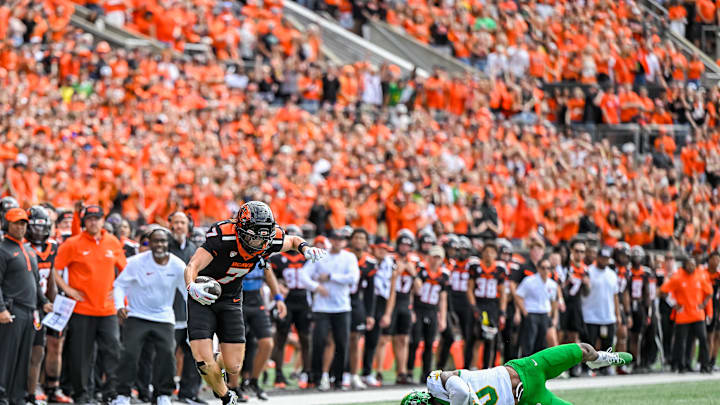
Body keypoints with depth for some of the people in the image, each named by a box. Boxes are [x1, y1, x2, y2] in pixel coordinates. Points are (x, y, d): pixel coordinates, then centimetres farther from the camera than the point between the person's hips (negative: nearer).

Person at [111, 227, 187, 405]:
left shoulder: (177, 266, -5)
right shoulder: (137, 262, -11)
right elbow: (119, 284, -1)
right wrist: (120, 305, -16)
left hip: (163, 318, 2)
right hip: (136, 316, -2)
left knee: (167, 353, -12)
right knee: (129, 353, -13)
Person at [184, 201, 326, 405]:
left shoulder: (270, 241, -15)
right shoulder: (223, 236, -31)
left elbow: (293, 241, 8)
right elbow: (192, 266, -35)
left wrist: (306, 248, -15)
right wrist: (192, 286, -57)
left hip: (230, 300, 4)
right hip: (202, 297, -4)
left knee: (233, 367, -2)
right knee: (204, 363, -15)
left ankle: (216, 362, 35)